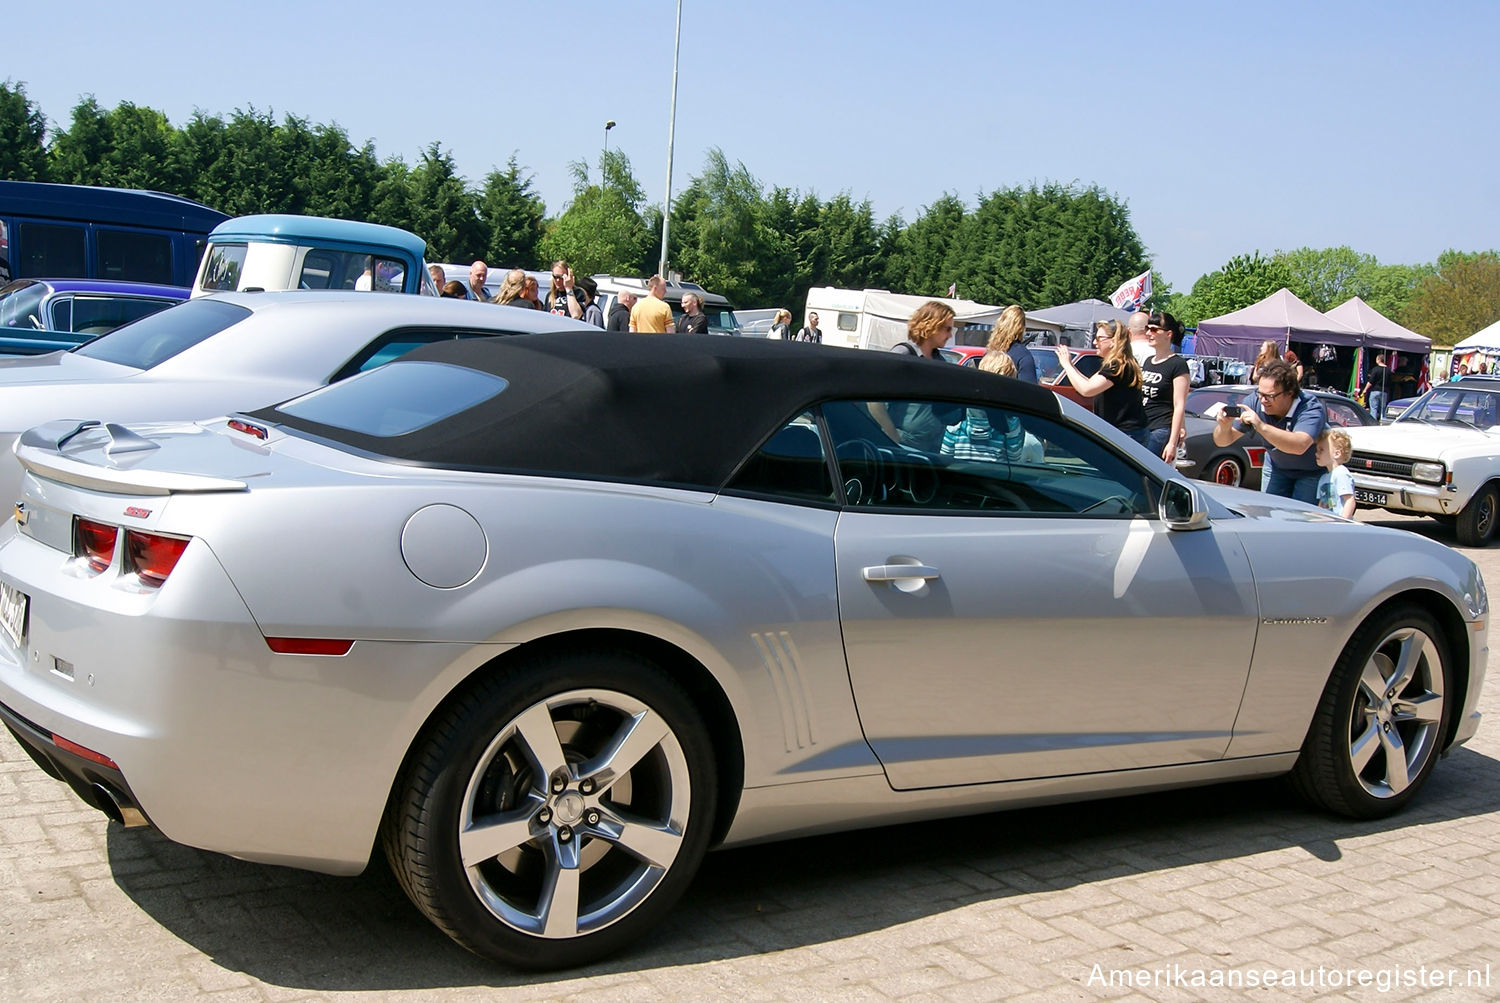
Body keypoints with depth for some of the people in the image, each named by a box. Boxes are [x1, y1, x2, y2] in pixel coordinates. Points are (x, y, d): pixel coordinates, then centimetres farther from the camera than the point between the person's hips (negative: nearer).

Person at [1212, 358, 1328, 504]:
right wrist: (1224, 427, -42)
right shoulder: (1255, 401, -22)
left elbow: (1300, 446, -53)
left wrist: (1261, 426, -61)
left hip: (1312, 471, -4)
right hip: (1276, 467, 4)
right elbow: (1223, 441, -17)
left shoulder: (1311, 408, -34)